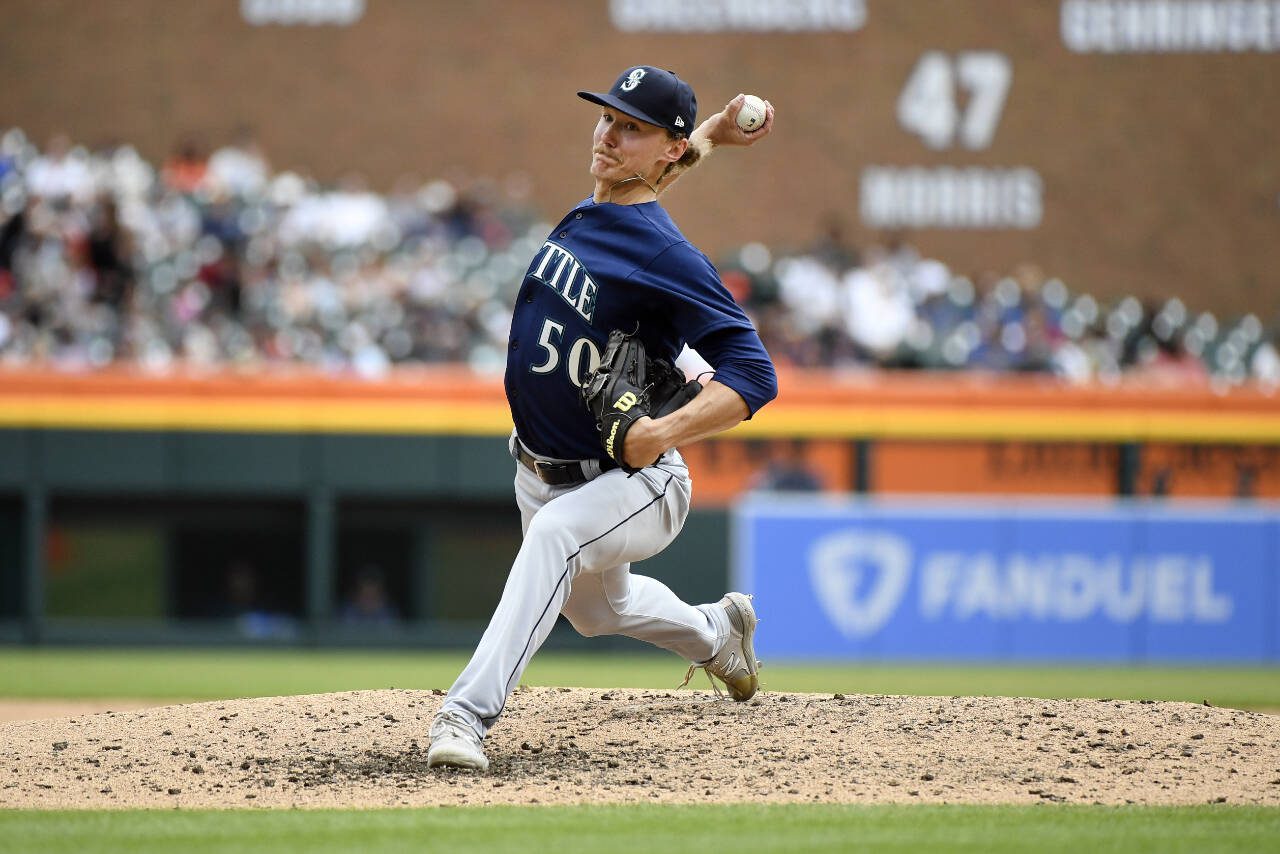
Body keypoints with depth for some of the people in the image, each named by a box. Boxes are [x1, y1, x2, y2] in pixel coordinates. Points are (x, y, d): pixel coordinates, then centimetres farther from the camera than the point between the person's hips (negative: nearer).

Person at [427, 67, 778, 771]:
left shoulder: (666, 257, -23)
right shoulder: (586, 213, -1)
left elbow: (754, 376, -28)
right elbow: (634, 182, 25)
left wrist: (667, 431, -42)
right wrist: (711, 133, 12)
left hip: (633, 483, -9)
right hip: (541, 473, 9)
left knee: (554, 534, -38)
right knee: (597, 607, 29)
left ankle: (469, 712, -48)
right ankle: (716, 633, 60)